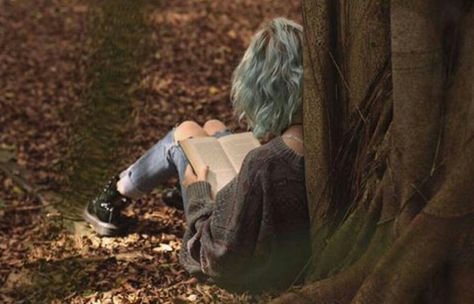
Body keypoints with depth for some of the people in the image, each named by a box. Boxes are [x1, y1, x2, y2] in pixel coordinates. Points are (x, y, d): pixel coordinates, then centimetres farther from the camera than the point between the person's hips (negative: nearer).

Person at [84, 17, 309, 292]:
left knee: (187, 133, 11)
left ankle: (116, 196, 35)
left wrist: (198, 193, -14)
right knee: (212, 127, 22)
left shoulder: (262, 166, -41)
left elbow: (218, 257, -30)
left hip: (243, 270, -5)